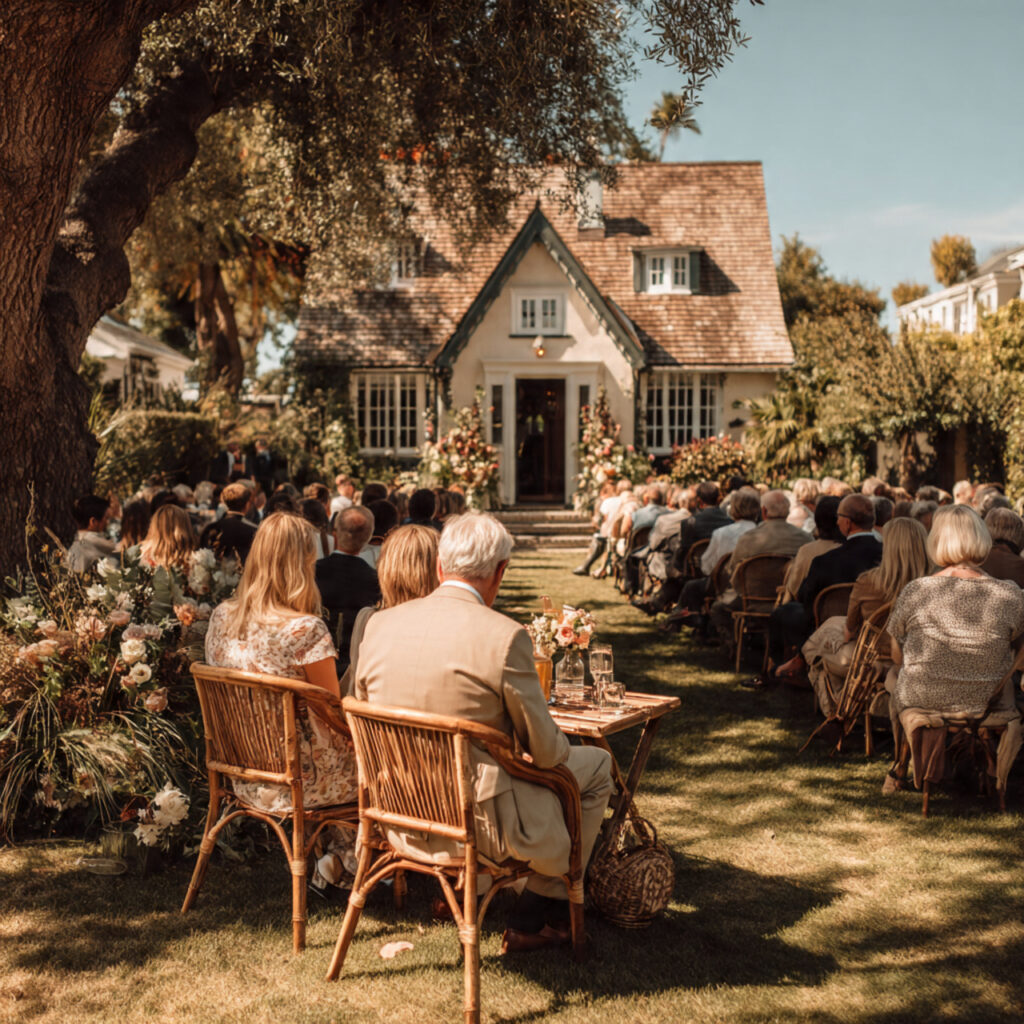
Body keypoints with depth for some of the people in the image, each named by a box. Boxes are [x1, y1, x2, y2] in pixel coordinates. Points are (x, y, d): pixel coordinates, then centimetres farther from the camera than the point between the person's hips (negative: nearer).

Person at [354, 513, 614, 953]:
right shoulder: (504, 637, -19)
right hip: (480, 823, -7)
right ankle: (540, 910, 24)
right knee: (596, 765, 16)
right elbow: (546, 751, -11)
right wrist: (562, 751, 13)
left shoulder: (379, 624, -2)